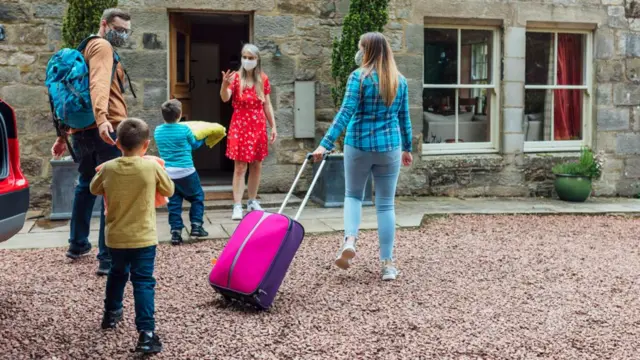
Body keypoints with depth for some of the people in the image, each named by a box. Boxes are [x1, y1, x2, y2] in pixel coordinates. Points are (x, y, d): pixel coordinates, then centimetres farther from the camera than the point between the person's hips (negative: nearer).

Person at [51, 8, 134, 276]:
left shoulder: (85, 49, 24)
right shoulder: (102, 46, -6)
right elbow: (99, 84, -26)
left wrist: (62, 135, 27)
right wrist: (102, 118, -41)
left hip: (81, 130, 10)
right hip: (107, 130, -10)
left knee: (86, 185, 25)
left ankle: (78, 244, 37)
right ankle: (108, 259, -6)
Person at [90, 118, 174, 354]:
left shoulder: (108, 168, -5)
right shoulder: (152, 167, -12)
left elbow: (94, 189, 13)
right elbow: (169, 190, 3)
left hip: (115, 237, 4)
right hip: (143, 238, -4)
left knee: (117, 274, 26)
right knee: (143, 283, -3)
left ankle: (111, 313, 45)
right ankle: (146, 333, -11)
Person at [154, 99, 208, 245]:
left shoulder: (157, 131, 2)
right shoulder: (184, 130, -9)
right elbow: (194, 144, 8)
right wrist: (203, 137, 27)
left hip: (167, 172, 4)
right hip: (185, 171, -4)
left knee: (174, 202, 11)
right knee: (197, 196, 16)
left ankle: (176, 230, 6)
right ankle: (196, 225, 11)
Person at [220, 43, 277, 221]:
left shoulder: (263, 79, 5)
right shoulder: (236, 77, -5)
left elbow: (267, 105, 10)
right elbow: (225, 98, -20)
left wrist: (273, 126, 7)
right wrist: (225, 84, -41)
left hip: (258, 125, 4)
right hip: (240, 125, -4)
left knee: (257, 166, 10)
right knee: (240, 167, -6)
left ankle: (252, 202, 24)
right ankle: (237, 206, -5)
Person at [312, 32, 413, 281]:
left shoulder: (359, 77, -7)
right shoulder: (400, 80, 6)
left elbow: (346, 113, -14)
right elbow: (404, 118, 12)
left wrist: (325, 143, -15)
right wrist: (407, 148, 23)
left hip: (358, 146, -2)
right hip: (389, 147, 3)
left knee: (353, 195, 19)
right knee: (386, 204, 9)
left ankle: (349, 239, -5)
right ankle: (387, 263, 10)